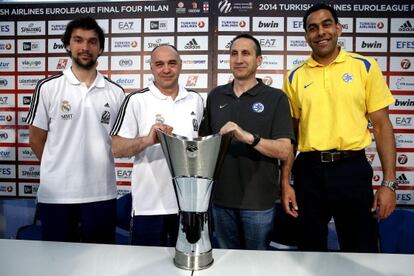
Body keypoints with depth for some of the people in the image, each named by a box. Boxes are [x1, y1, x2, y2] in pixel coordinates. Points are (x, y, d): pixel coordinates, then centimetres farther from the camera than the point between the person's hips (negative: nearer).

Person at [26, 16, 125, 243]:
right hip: (56, 194, -1)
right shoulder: (47, 88, -2)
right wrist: (59, 169, 6)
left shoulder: (116, 93, 3)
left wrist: (97, 166, 2)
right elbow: (36, 139, 4)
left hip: (101, 193, 1)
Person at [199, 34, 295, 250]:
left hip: (258, 200, -3)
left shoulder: (276, 98, -6)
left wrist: (249, 137, -29)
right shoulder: (215, 96, 6)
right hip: (221, 197, 4)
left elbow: (284, 150, -13)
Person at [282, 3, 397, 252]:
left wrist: (389, 182, -4)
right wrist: (285, 182, 2)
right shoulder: (295, 77, 5)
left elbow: (382, 125, 2)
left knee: (362, 252, 11)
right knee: (311, 252, 17)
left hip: (353, 168, -1)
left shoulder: (365, 67, 2)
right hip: (309, 171, 2)